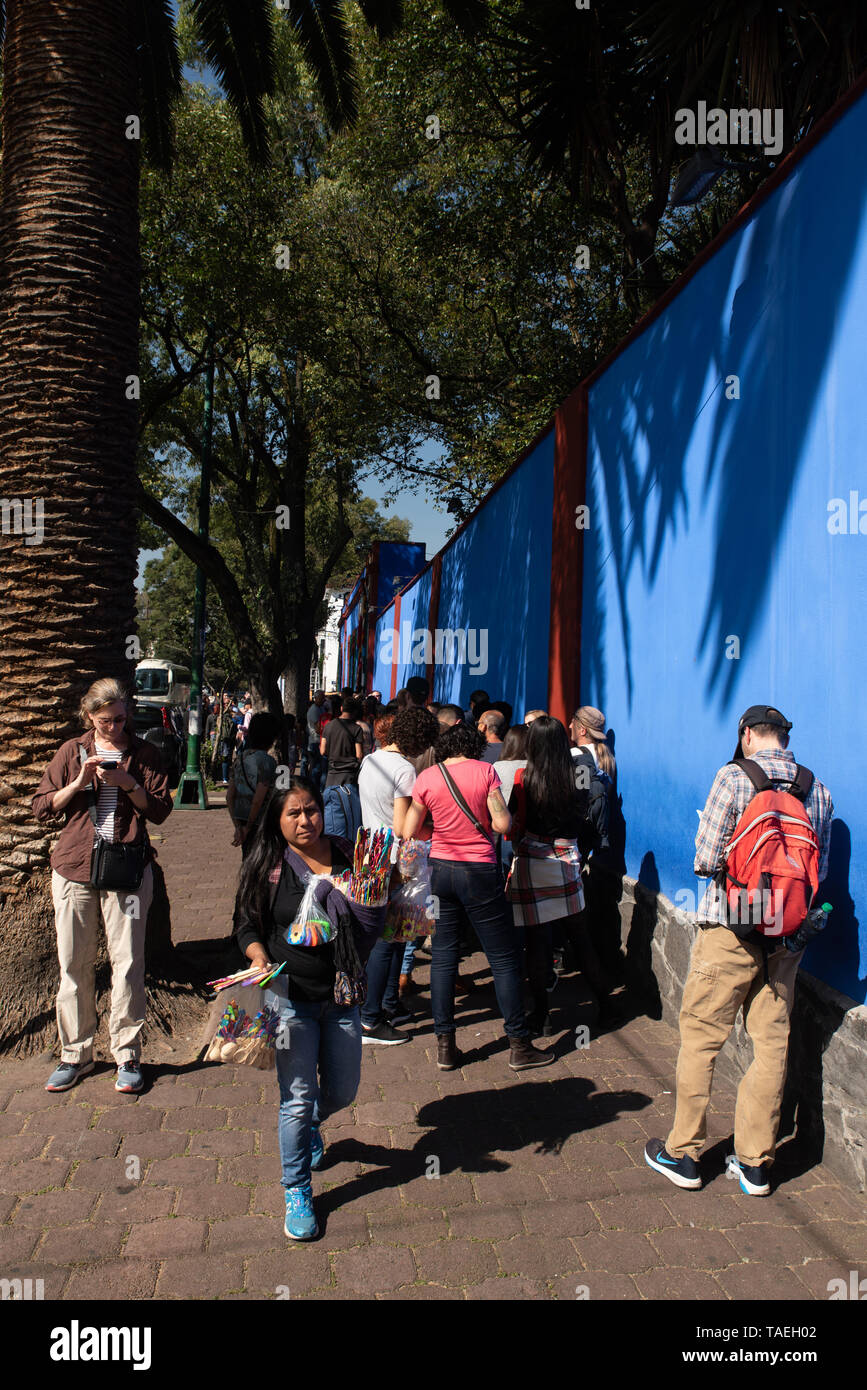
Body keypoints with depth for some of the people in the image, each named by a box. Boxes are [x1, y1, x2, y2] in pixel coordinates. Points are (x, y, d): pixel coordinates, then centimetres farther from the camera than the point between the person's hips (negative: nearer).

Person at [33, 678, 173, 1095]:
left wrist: (128, 784, -14)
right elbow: (41, 807, 6)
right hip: (74, 868, 2)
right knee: (74, 964, 7)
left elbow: (160, 810, 1)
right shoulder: (71, 752, 9)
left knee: (127, 963, -1)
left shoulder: (143, 753, 6)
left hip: (128, 868, -1)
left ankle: (127, 1057, 13)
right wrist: (79, 782, -9)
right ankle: (75, 1055, 22)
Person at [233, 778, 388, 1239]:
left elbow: (373, 925, 4)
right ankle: (297, 1192, 25)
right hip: (290, 998, -3)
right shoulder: (266, 866, -6)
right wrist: (260, 959, -14)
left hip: (341, 997, 3)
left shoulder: (347, 856, -1)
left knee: (343, 1091, 14)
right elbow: (246, 925, 2)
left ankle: (309, 1125, 50)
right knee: (298, 1099, 2)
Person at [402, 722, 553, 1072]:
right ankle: (519, 1046, 13)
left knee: (443, 957, 11)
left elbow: (409, 833, 1)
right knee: (504, 959, 6)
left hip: (440, 869, 3)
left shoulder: (426, 777, 0)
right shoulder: (486, 771, -6)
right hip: (480, 872, -3)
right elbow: (502, 823, -12)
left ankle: (445, 1046, 15)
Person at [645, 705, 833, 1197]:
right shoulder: (818, 789, 4)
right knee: (772, 1042, 12)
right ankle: (755, 1163, 22)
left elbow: (706, 860, -12)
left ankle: (684, 1154, 17)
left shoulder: (734, 777, -11)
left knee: (701, 1037, 7)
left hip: (732, 925, -5)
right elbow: (819, 869, 10)